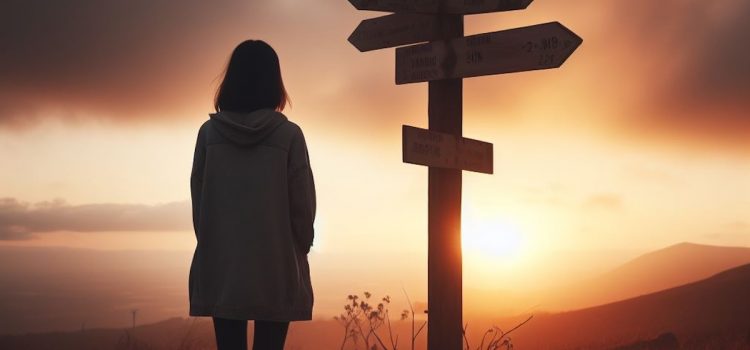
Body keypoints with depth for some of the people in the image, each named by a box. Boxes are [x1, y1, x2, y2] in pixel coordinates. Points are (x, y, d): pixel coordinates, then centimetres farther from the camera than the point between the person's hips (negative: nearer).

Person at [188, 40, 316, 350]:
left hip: (221, 268, 2)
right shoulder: (288, 135, -9)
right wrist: (300, 248, 11)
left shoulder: (209, 132, -3)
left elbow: (198, 199, 3)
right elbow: (302, 203, -4)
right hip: (275, 269, -2)